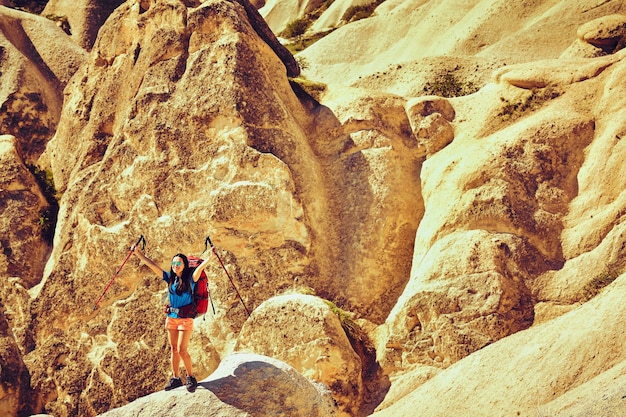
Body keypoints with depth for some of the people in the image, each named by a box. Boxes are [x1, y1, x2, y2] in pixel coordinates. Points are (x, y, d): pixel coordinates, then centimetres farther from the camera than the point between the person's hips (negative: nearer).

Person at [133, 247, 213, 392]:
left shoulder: (189, 279, -8)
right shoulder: (170, 278, 5)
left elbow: (200, 267, -26)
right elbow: (152, 265, 5)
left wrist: (210, 257, -43)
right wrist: (138, 254, 1)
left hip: (185, 319, -5)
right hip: (171, 317, 5)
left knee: (182, 350, -9)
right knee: (173, 349, 9)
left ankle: (191, 378, 5)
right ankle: (175, 378, 18)